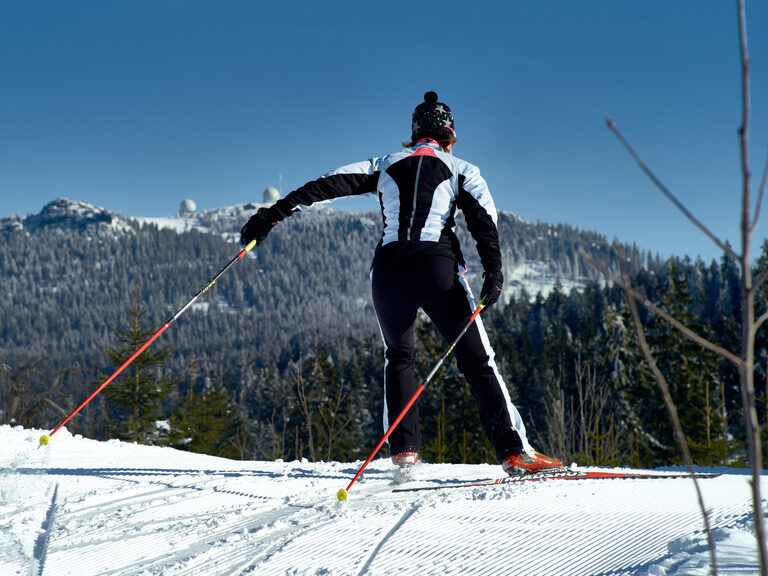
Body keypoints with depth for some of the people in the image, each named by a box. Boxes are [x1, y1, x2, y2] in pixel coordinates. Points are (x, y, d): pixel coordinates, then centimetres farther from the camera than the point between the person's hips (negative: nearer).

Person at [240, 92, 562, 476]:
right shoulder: (463, 171, 14)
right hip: (439, 267, -2)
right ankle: (513, 451, -9)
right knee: (477, 362, 3)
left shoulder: (384, 166, 20)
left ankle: (403, 448, 9)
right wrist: (494, 272, -12)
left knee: (399, 358, 24)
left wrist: (274, 213, 7)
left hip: (388, 269, 2)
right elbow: (484, 221, -1)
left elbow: (326, 186, 11)